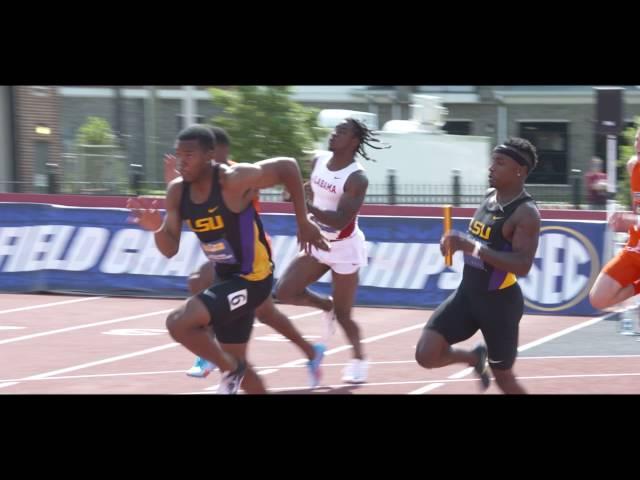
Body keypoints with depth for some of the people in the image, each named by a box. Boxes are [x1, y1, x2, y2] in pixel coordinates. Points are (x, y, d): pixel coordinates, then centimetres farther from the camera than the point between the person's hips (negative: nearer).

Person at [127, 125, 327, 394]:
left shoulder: (235, 180, -24)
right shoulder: (177, 192, -4)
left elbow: (288, 166, -16)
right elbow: (170, 250, -1)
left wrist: (303, 223, -12)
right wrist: (157, 228, -23)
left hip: (252, 279, -8)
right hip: (226, 278, 8)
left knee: (178, 323, -22)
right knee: (235, 363, 16)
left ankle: (231, 369, 1)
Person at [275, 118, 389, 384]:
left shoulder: (357, 178, -24)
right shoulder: (318, 161, -3)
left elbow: (340, 221, -32)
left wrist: (306, 205, -42)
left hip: (345, 248, -6)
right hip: (318, 242, 6)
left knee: (343, 315, 2)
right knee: (284, 291, -6)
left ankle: (359, 359, 28)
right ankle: (327, 305, 21)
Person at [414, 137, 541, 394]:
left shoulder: (526, 213, -20)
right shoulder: (490, 196, 5)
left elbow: (522, 266, -30)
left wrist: (473, 247, -36)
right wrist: (458, 243, 0)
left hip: (500, 302, -7)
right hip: (468, 292, 7)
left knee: (503, 377, 6)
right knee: (426, 355, -7)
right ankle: (476, 357, 22)